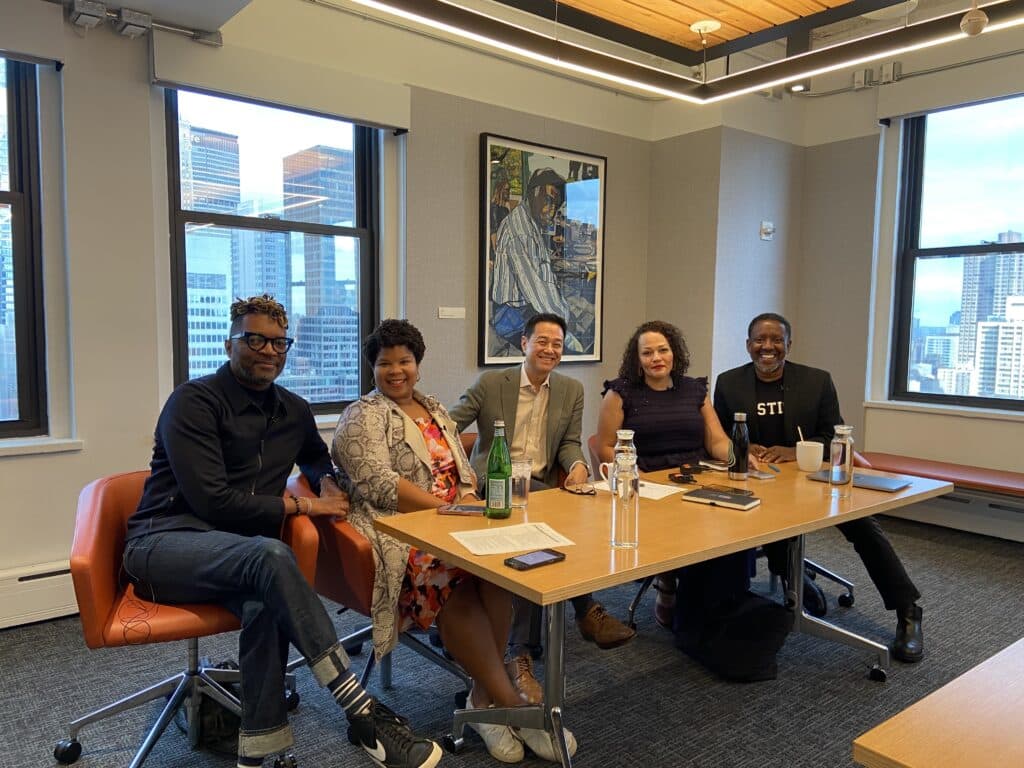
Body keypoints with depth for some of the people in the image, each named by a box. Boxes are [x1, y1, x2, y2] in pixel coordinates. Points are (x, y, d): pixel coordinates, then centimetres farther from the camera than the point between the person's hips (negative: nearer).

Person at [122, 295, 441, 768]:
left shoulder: (293, 411, 14)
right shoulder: (195, 401, -6)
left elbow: (316, 456, 35)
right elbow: (211, 499, -15)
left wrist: (326, 482, 10)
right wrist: (300, 506, -10)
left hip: (240, 555, 5)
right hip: (165, 543, -5)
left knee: (265, 603, -34)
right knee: (271, 556, -37)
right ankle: (364, 715, -35)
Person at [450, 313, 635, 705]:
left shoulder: (572, 390, 13)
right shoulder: (491, 383, 2)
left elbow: (569, 442, 14)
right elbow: (449, 425, 2)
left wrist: (577, 463, -10)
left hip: (543, 485, 4)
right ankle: (586, 609, -23)